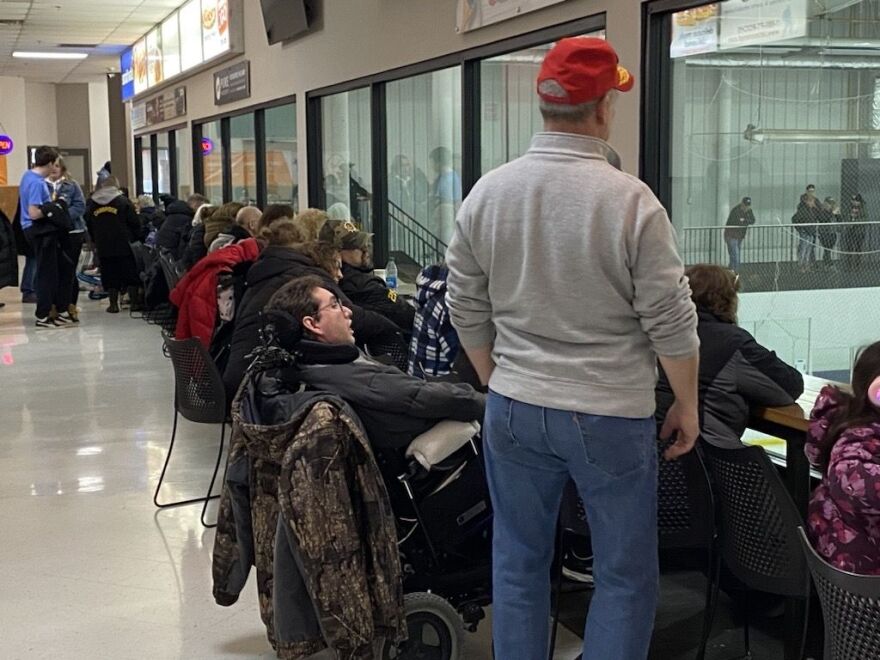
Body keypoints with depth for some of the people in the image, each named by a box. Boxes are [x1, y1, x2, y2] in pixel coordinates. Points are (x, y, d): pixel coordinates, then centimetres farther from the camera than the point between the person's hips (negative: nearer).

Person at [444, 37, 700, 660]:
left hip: (513, 410, 4)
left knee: (518, 560, 17)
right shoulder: (630, 199, -15)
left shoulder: (488, 192, -2)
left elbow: (467, 311, 4)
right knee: (625, 576, 12)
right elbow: (671, 321, -10)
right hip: (610, 416, -4)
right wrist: (687, 403, 5)